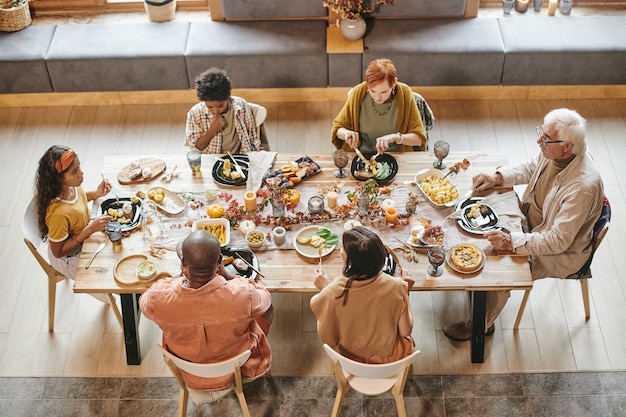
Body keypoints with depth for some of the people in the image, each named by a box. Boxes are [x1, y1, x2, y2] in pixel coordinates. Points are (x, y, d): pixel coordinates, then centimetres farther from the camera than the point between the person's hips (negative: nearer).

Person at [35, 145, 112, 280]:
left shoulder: (71, 187, -19)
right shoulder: (58, 213, -41)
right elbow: (58, 252, -27)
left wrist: (96, 194, -10)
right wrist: (90, 229, -33)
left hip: (83, 239, 7)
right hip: (70, 259, -7)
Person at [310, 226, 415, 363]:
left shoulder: (334, 292, -34)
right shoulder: (395, 287, -32)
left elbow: (326, 336, -16)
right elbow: (405, 331, -16)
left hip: (351, 357, 0)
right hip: (390, 356, 0)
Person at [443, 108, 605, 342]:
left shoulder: (583, 186, -38)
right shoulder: (554, 153, -15)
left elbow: (558, 241, -33)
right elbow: (529, 170, 9)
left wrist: (512, 242, -38)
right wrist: (498, 178, -7)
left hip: (560, 253, -8)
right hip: (532, 222, 8)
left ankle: (482, 325, 10)